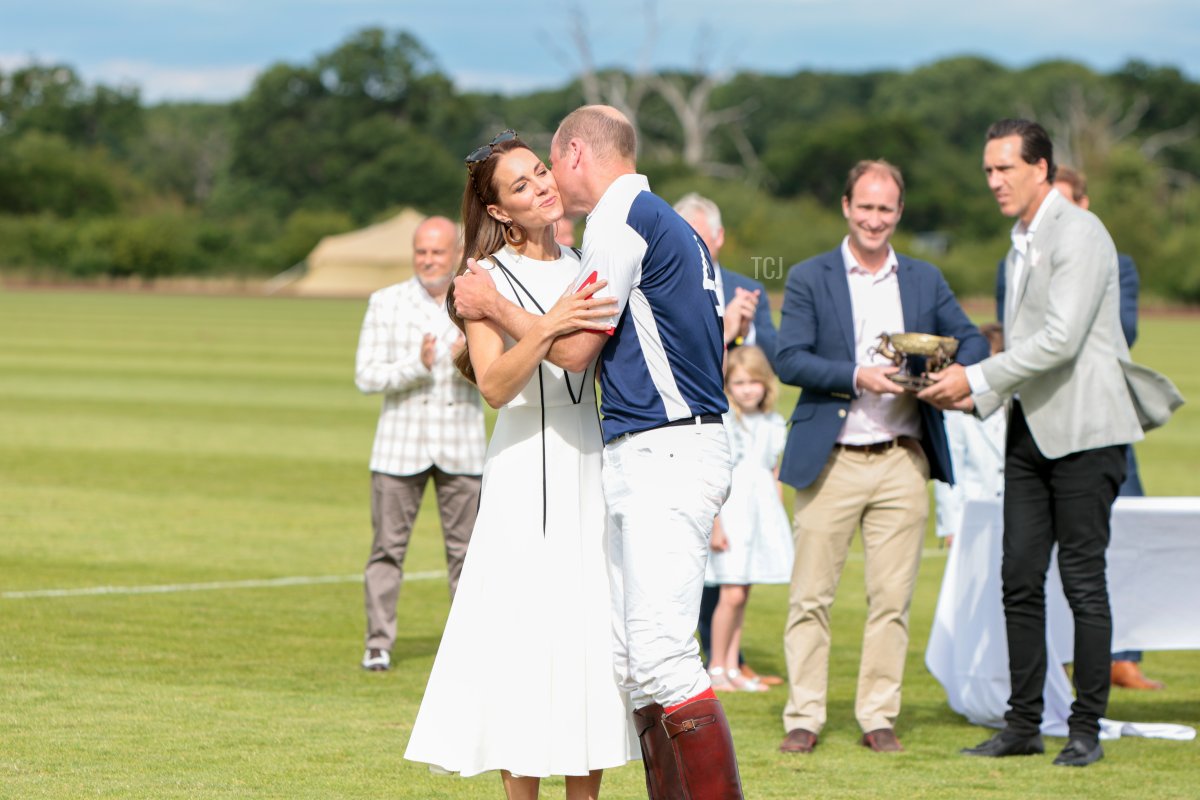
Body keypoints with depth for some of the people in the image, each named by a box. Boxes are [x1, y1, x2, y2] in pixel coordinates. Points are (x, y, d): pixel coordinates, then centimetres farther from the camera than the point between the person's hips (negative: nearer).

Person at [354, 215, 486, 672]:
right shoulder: (386, 304, 2)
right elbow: (366, 376, -4)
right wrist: (417, 366, -20)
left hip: (461, 447, 1)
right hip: (401, 446, -1)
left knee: (465, 548, 1)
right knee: (388, 546, -3)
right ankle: (378, 644, 0)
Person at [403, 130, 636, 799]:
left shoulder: (585, 267, 12)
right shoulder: (487, 277, -3)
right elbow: (494, 386, -15)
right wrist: (547, 328, -28)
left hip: (593, 463, 5)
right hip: (527, 463, -5)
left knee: (597, 630, 2)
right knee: (529, 633, -8)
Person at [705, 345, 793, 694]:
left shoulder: (773, 425, 10)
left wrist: (778, 519, 15)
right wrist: (714, 524, -12)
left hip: (762, 513, 5)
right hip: (730, 509, -5)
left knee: (742, 595, 8)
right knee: (732, 594, -11)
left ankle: (732, 668, 12)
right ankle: (716, 668, -1)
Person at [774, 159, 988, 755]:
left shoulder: (925, 281, 13)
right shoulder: (809, 279, 4)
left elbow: (971, 342, 13)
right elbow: (789, 360, -5)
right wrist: (857, 376, -17)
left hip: (903, 462, 2)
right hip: (830, 461, -2)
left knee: (892, 599, 2)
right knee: (810, 596, -1)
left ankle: (878, 717, 10)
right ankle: (803, 717, 5)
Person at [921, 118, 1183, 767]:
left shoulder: (1079, 234, -11)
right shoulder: (1019, 246, 18)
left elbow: (1061, 339, -20)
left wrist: (976, 378, -16)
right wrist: (976, 396, 8)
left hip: (1084, 428, -9)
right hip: (1031, 429, 9)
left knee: (1082, 580, -5)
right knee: (1020, 580, 6)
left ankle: (1086, 729, 0)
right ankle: (1023, 724, 11)